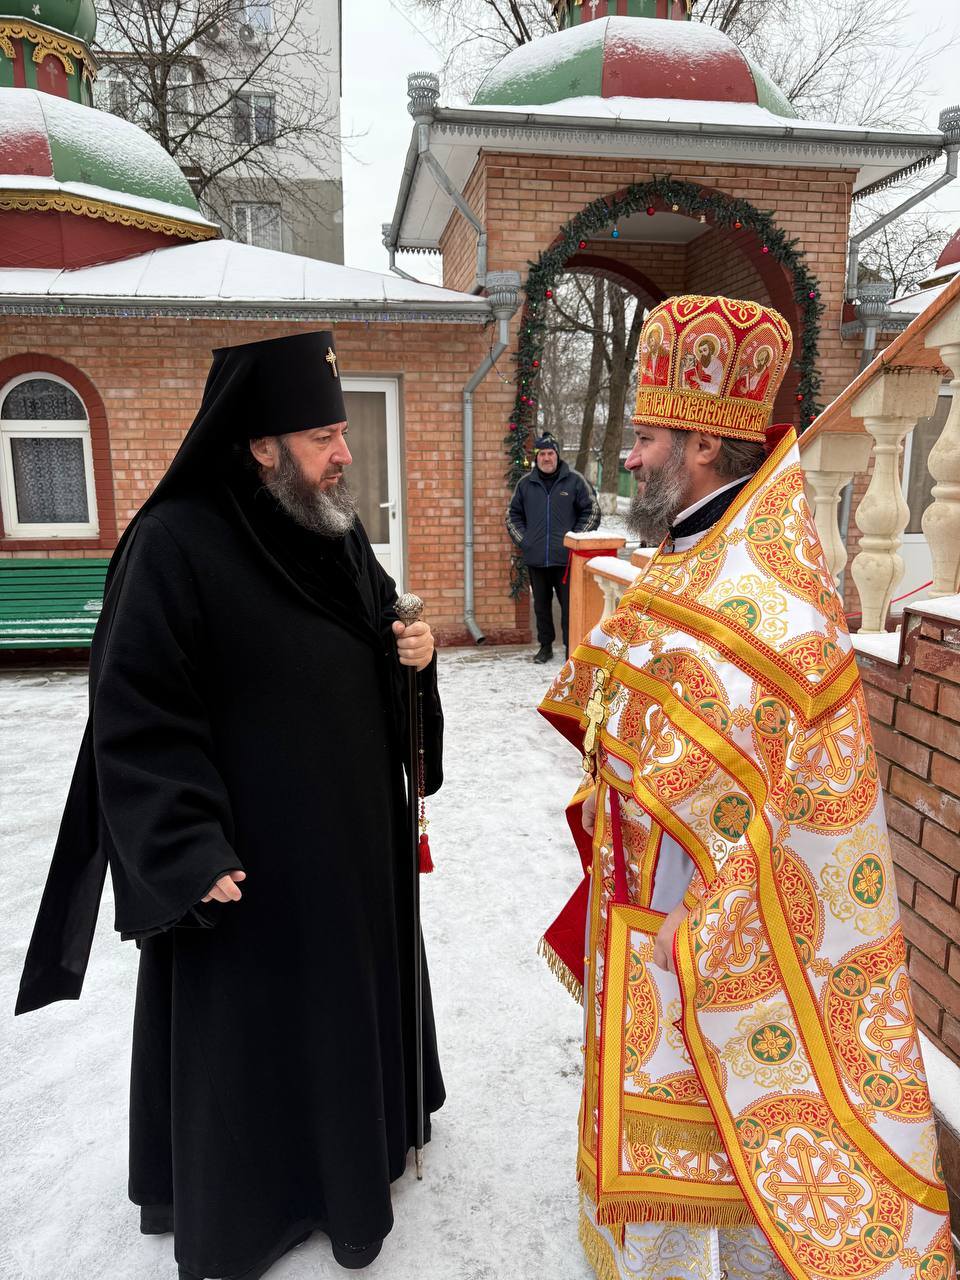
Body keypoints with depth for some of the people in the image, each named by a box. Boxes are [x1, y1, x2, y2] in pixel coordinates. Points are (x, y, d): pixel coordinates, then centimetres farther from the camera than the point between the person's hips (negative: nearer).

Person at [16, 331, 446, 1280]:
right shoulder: (175, 545, -20)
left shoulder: (335, 528, 3)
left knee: (347, 992, 23)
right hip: (251, 864, -7)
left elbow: (377, 632, 15)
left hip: (353, 840, 7)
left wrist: (414, 650, -7)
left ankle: (358, 1133, 50)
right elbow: (136, 719, -20)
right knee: (248, 1027, 12)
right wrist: (190, 856, -23)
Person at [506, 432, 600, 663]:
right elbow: (513, 515, 16)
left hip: (565, 558, -3)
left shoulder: (574, 480, 0)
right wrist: (523, 540, 4)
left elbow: (592, 511, 3)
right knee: (541, 605, 12)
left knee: (569, 605, 1)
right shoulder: (526, 483, 7)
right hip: (535, 558, 3)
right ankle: (545, 646, 26)